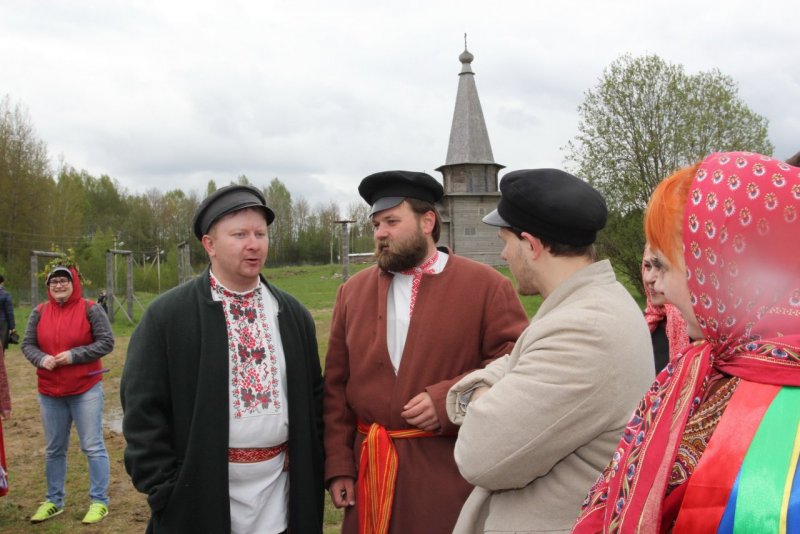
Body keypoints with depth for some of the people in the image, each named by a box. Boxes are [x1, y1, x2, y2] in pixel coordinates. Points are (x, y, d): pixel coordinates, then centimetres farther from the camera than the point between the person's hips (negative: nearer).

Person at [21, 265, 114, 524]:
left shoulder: (90, 309, -7)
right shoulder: (39, 312, 4)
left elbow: (106, 342, -9)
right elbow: (27, 344, 8)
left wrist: (74, 355, -18)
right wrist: (41, 359, -13)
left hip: (86, 390, -4)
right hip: (49, 393, 4)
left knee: (93, 447, 0)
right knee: (54, 449, 15)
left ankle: (99, 501, 9)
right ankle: (54, 501, 29)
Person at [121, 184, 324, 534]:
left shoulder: (293, 314, 5)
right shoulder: (167, 315, -6)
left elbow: (313, 396, 10)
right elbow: (143, 409, -7)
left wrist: (310, 470, 4)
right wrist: (167, 492, -10)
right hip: (202, 496, -3)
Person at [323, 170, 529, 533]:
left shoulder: (486, 286, -4)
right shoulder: (353, 291, 7)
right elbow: (336, 385, 7)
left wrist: (450, 399, -20)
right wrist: (338, 464, 2)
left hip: (453, 473, -3)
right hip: (368, 470, 3)